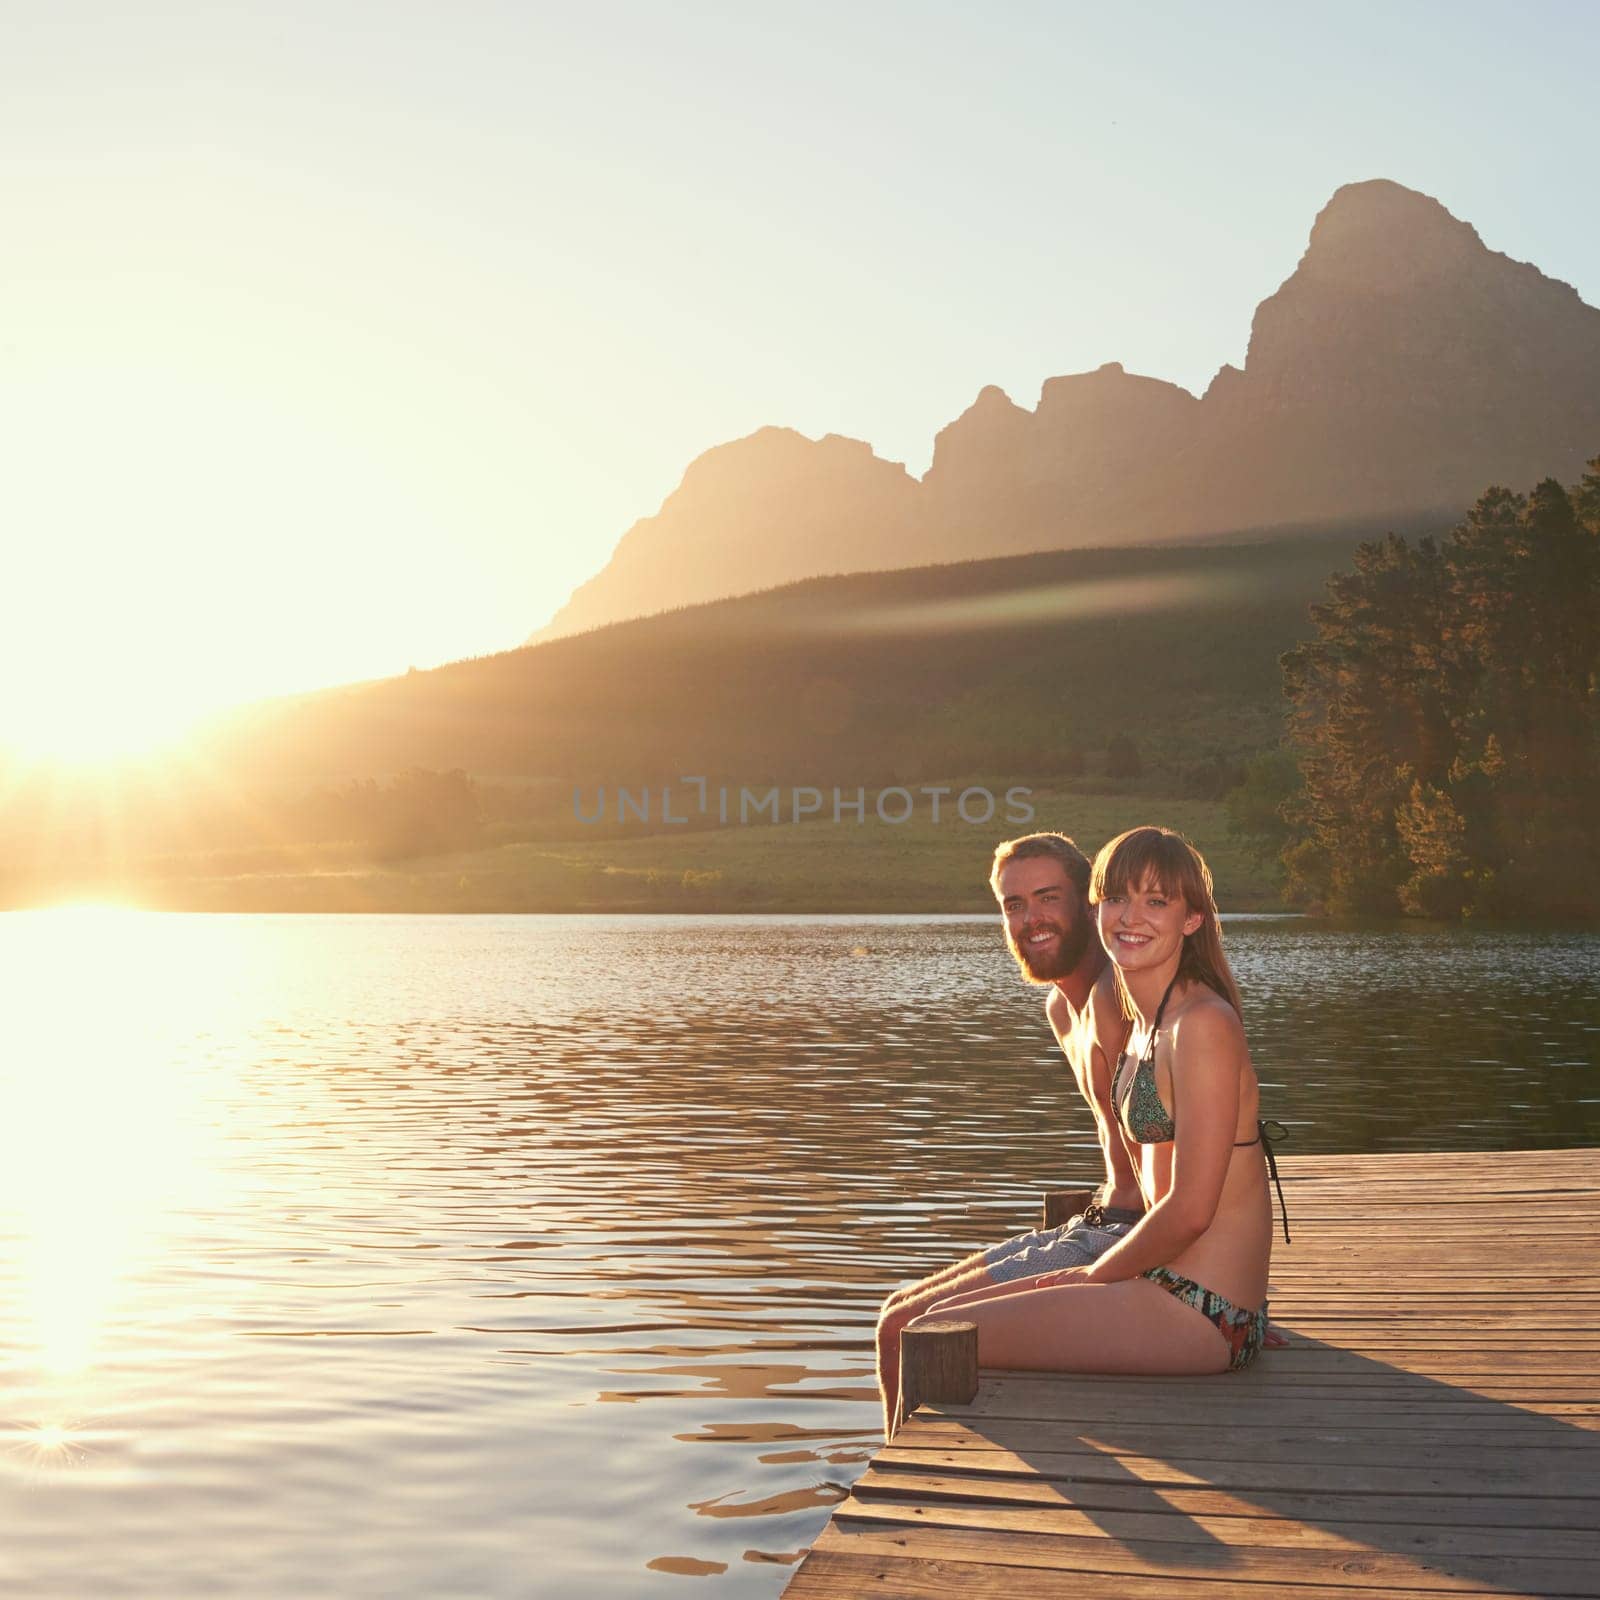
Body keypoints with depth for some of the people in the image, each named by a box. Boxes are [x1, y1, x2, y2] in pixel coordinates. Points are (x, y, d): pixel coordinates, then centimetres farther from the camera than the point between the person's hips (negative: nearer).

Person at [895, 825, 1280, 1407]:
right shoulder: (1144, 1023, 12)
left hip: (1200, 1313, -9)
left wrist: (1093, 1276, -6)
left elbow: (1189, 1210, -19)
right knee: (936, 1315, 13)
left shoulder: (1203, 1024, -17)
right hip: (1167, 1285, 9)